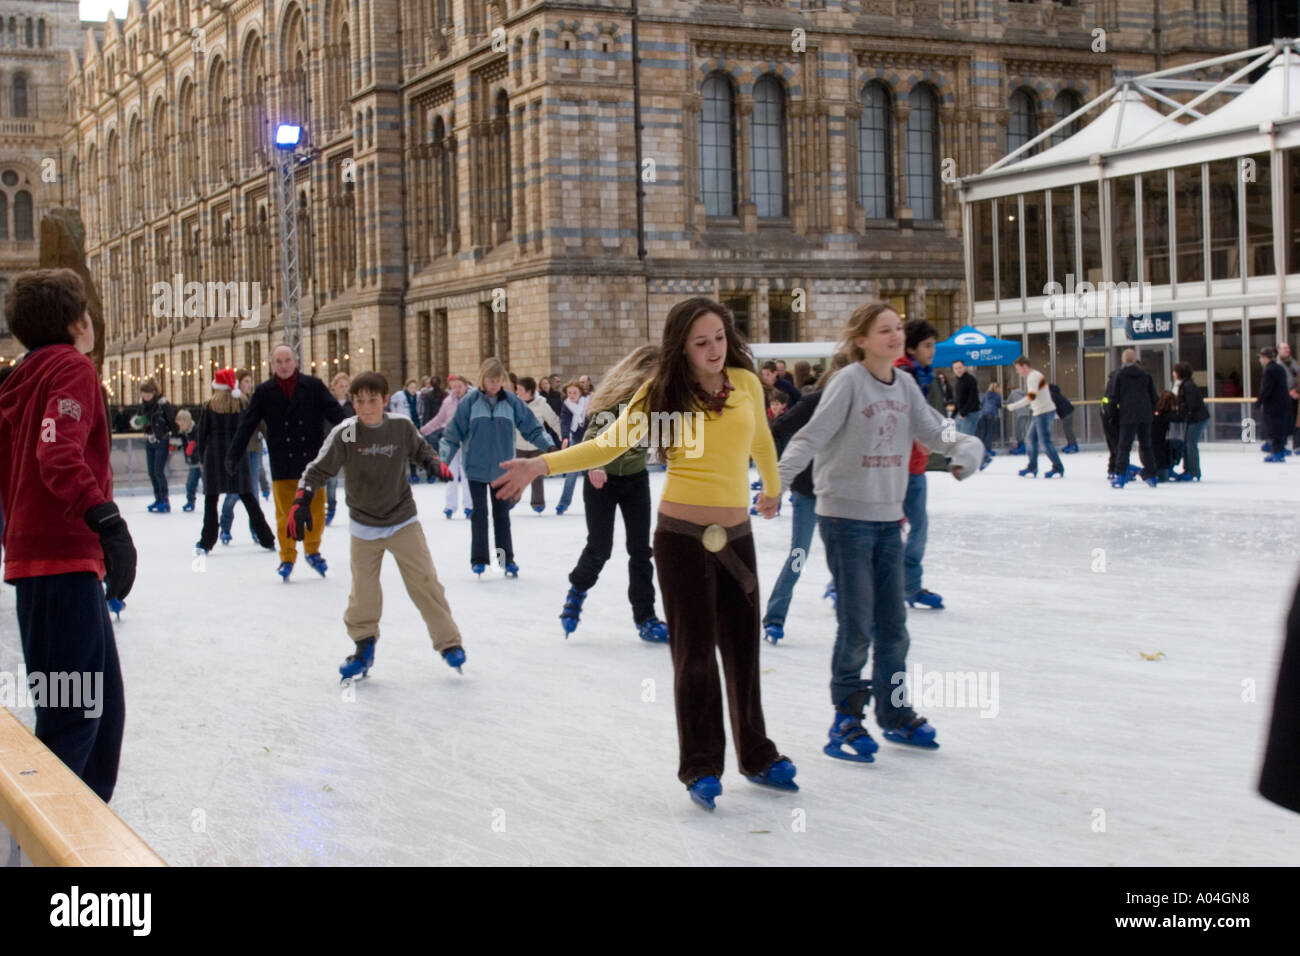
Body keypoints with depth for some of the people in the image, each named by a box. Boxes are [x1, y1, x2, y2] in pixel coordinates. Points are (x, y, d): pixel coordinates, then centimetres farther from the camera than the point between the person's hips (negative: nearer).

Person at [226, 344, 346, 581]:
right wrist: (234, 455, -7)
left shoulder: (313, 386, -1)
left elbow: (336, 415, -2)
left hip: (312, 459, 0)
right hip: (282, 465, 0)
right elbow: (246, 426, -1)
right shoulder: (264, 392, 0)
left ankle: (312, 551, 28)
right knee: (285, 513, 3)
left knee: (316, 509, 6)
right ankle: (287, 559, 17)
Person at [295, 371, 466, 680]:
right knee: (363, 591, 4)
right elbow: (319, 469, -12)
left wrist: (432, 463, -10)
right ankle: (364, 646, 25)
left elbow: (419, 448, 10)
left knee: (425, 582, -2)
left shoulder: (402, 425, -10)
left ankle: (449, 642, 9)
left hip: (403, 520, 0)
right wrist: (301, 500, -24)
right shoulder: (344, 434, -16)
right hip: (364, 525, 0)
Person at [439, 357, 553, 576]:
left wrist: (550, 446, -11)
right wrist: (444, 458, -9)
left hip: (502, 468, 1)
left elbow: (532, 427, 0)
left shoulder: (511, 400, -4)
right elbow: (454, 432, -4)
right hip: (476, 467, -1)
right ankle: (479, 559, 13)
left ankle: (507, 558, 17)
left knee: (502, 514, 10)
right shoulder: (470, 401, -8)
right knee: (479, 514, 4)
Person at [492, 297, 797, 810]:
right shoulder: (663, 393, -7)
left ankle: (757, 757, 28)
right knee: (695, 653, 4)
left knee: (743, 650, 11)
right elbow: (607, 445, -9)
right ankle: (700, 767, 18)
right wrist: (539, 465, -20)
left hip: (736, 535, 3)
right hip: (683, 537, -3)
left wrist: (772, 488, 35)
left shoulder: (745, 381, 1)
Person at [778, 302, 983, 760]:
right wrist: (778, 478, -32)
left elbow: (932, 429, 5)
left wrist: (965, 446, -15)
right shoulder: (848, 382, -13)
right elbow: (812, 437, -19)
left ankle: (895, 712, 29)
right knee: (857, 625, -3)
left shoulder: (905, 384, 6)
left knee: (892, 624, 14)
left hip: (888, 518, 6)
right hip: (846, 518, -6)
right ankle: (846, 719, 12)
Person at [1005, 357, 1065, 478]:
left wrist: (1014, 406, -28)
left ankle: (1058, 468, -3)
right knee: (1032, 439, 12)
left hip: (1044, 412, -10)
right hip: (1039, 413, 10)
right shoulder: (1035, 375, 15)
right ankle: (1032, 469, 16)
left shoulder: (1033, 377, -16)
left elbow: (1031, 396, -29)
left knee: (1044, 442, -9)